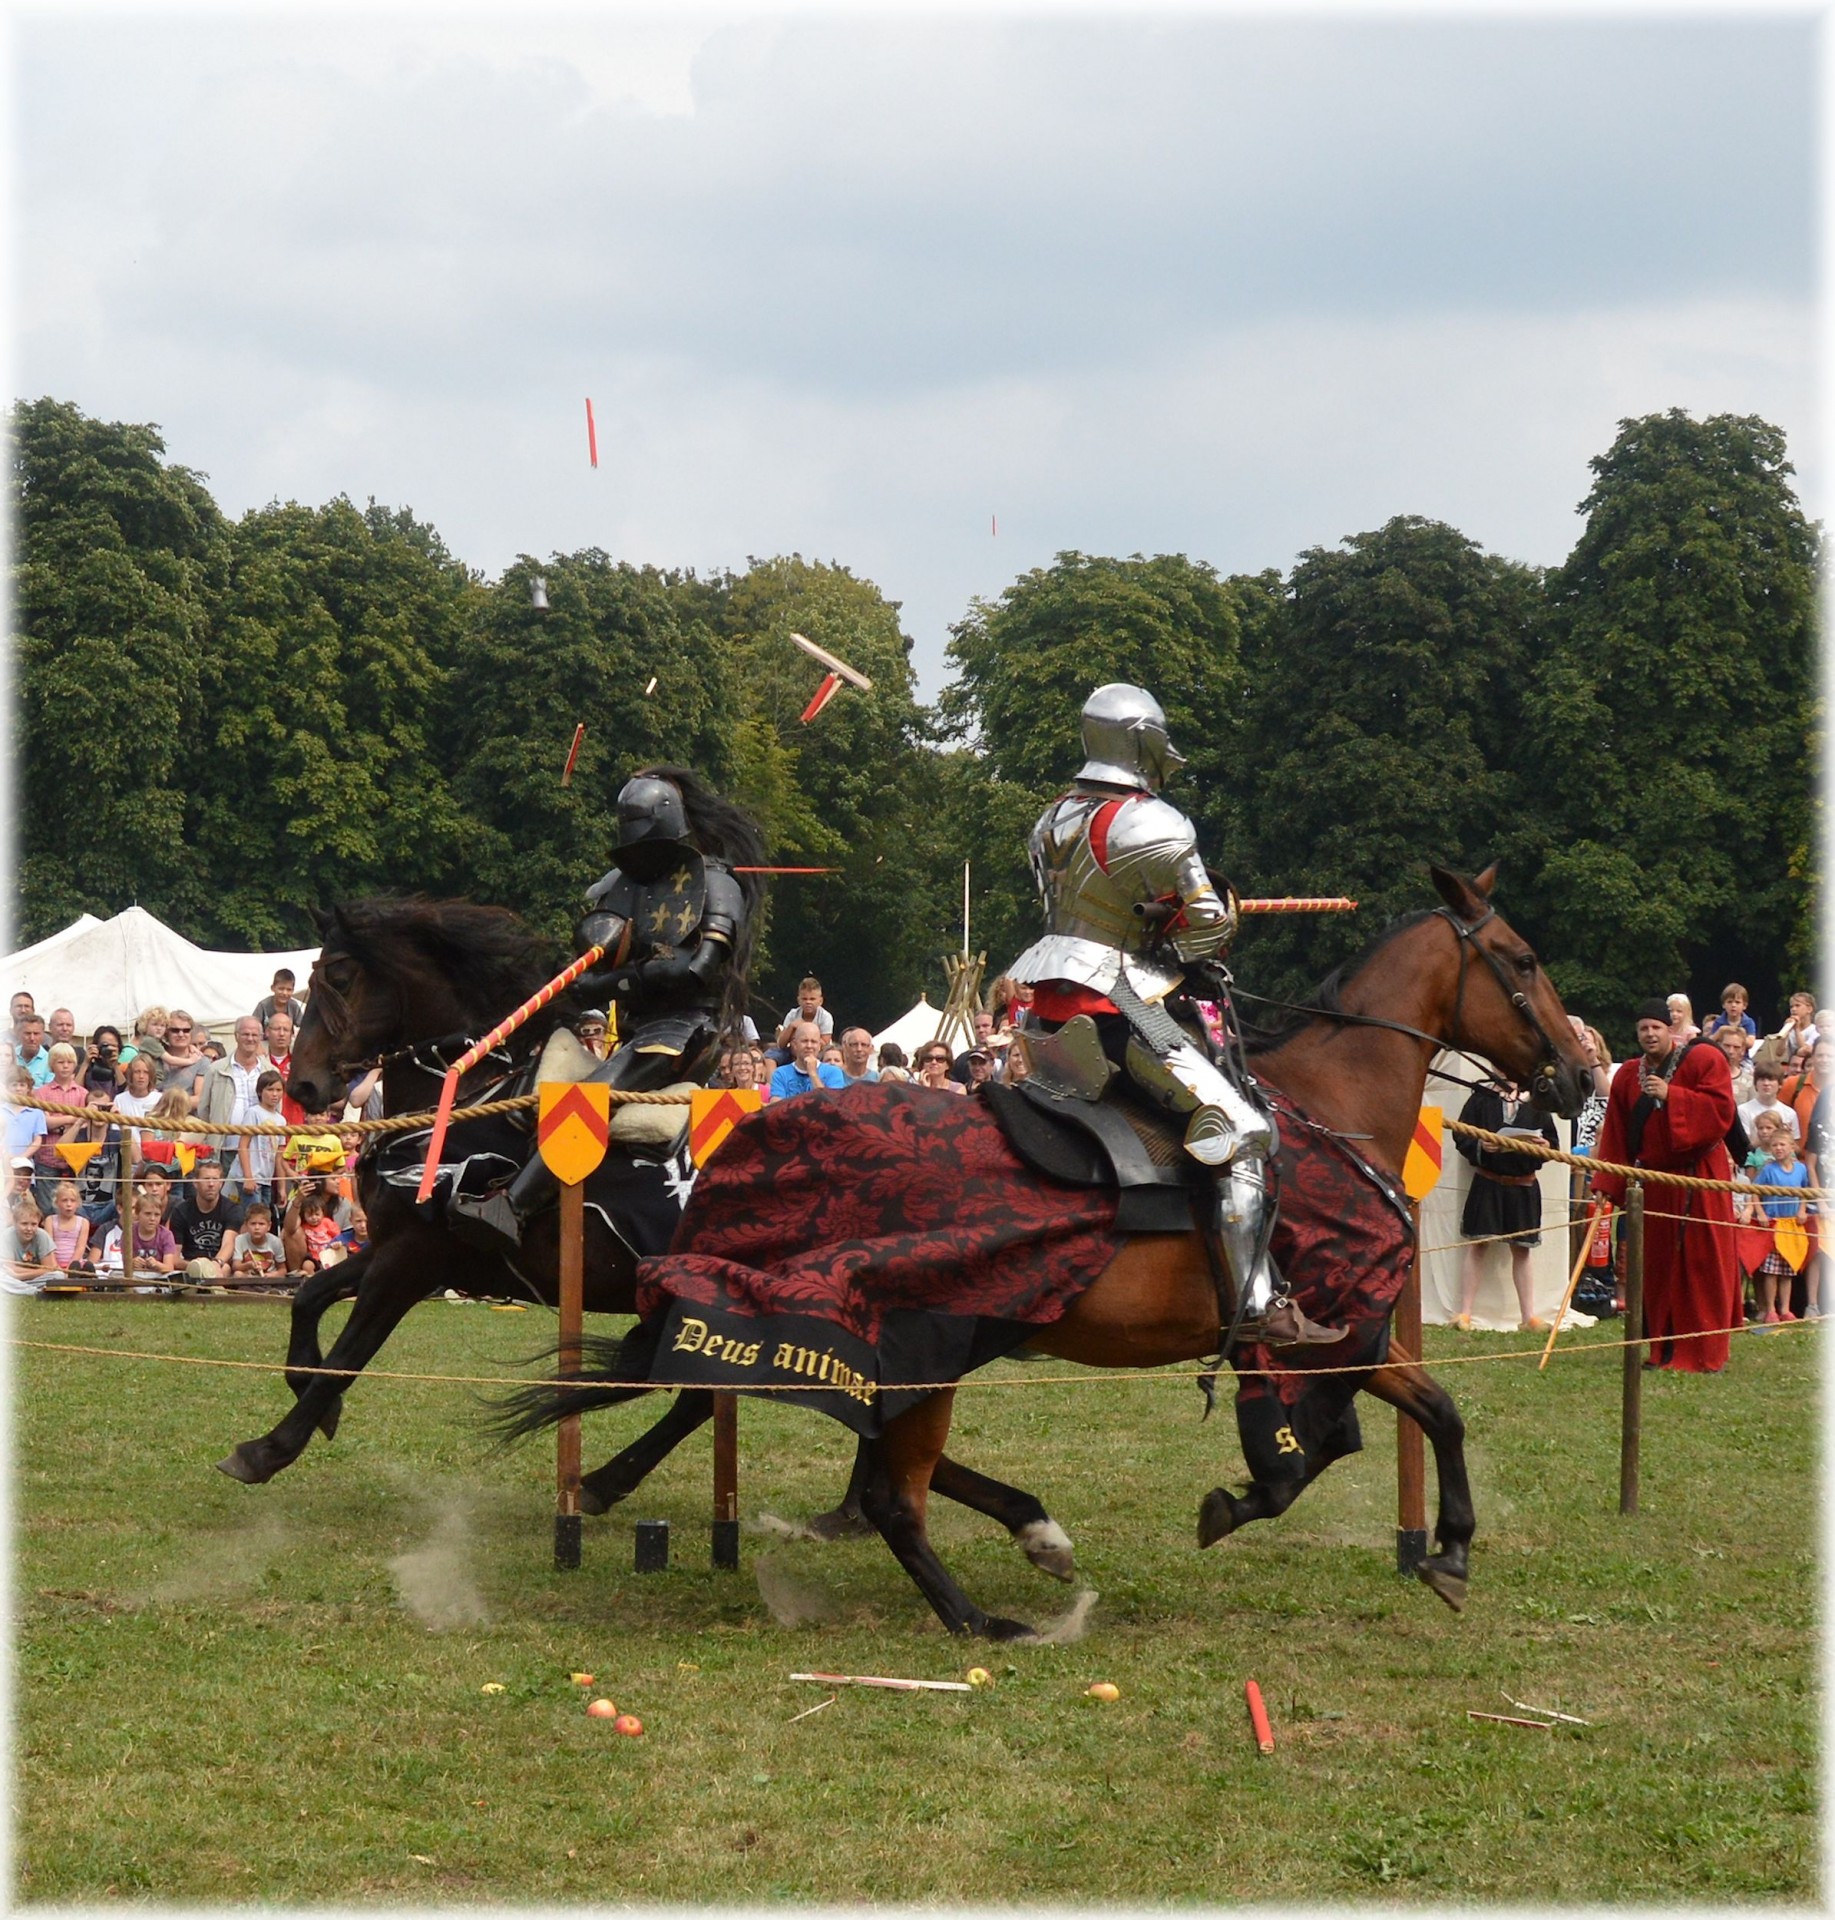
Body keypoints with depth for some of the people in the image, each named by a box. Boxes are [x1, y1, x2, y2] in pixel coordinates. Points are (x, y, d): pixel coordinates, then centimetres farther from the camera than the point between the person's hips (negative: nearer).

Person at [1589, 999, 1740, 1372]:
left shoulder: (1704, 1061, -5)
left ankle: (1704, 1353, 0)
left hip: (1698, 1180, -5)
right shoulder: (1628, 1076, 9)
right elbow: (1616, 1133, 8)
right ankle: (1664, 1349, 11)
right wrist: (1608, 1183, -1)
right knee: (1656, 1268, 5)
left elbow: (1721, 1110, -17)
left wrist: (1670, 1095, -22)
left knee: (1701, 1264, -4)